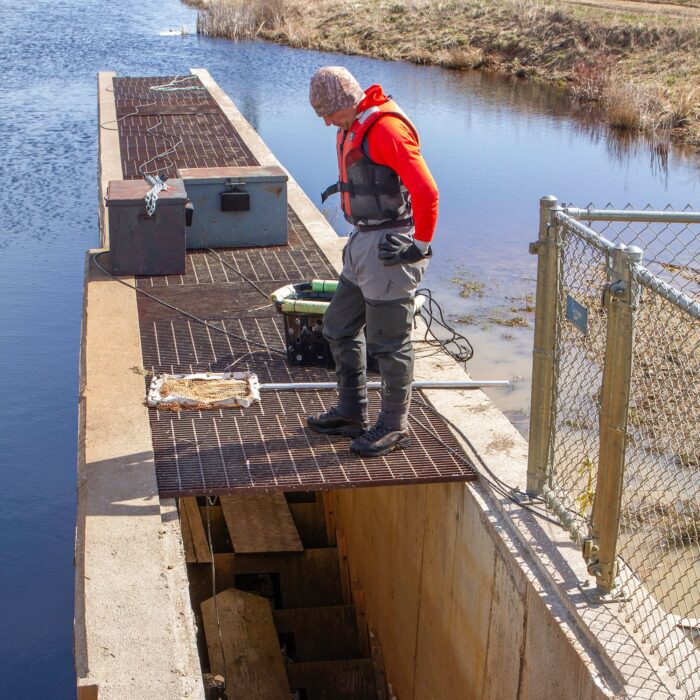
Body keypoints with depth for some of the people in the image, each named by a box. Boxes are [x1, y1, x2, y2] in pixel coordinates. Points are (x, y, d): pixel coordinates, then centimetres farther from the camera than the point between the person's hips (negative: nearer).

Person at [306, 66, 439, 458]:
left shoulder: (386, 127, -20)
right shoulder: (354, 126, 10)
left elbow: (426, 191, -24)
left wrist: (421, 245, -18)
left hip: (389, 248, -10)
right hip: (364, 243, 11)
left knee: (389, 343, 0)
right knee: (340, 329, 18)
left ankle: (395, 427, 15)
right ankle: (352, 414, 31)